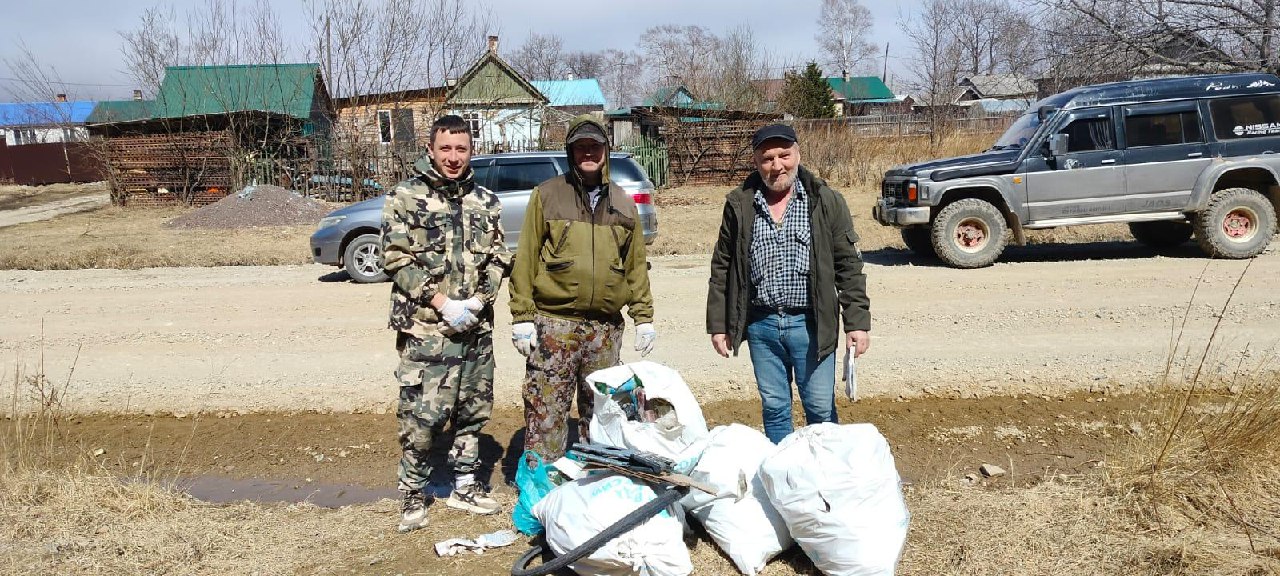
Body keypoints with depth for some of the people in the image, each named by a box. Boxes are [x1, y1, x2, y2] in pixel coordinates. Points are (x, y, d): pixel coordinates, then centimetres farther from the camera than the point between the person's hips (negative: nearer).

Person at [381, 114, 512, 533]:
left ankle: (464, 486, 29)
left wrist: (478, 300, -8)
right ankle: (412, 493, 15)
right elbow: (397, 258, -8)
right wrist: (443, 303, -15)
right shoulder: (406, 197, -2)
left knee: (473, 411, 13)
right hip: (425, 329, -4)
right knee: (421, 416, -4)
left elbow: (498, 259, 9)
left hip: (477, 327, 5)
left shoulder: (486, 202, 10)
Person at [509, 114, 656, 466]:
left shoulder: (622, 204, 12)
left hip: (606, 326, 3)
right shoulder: (547, 195, 2)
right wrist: (521, 315, -7)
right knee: (545, 412, -3)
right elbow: (525, 258, -1)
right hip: (554, 322, -3)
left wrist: (643, 316, 8)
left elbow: (636, 265, 14)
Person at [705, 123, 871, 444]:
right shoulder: (739, 205, 3)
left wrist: (857, 323, -5)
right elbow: (722, 268, 8)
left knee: (821, 409, 5)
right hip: (761, 324, 2)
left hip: (810, 323, -2)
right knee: (774, 408, 13)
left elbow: (849, 267, 0)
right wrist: (718, 325, 5)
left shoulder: (826, 202, -1)